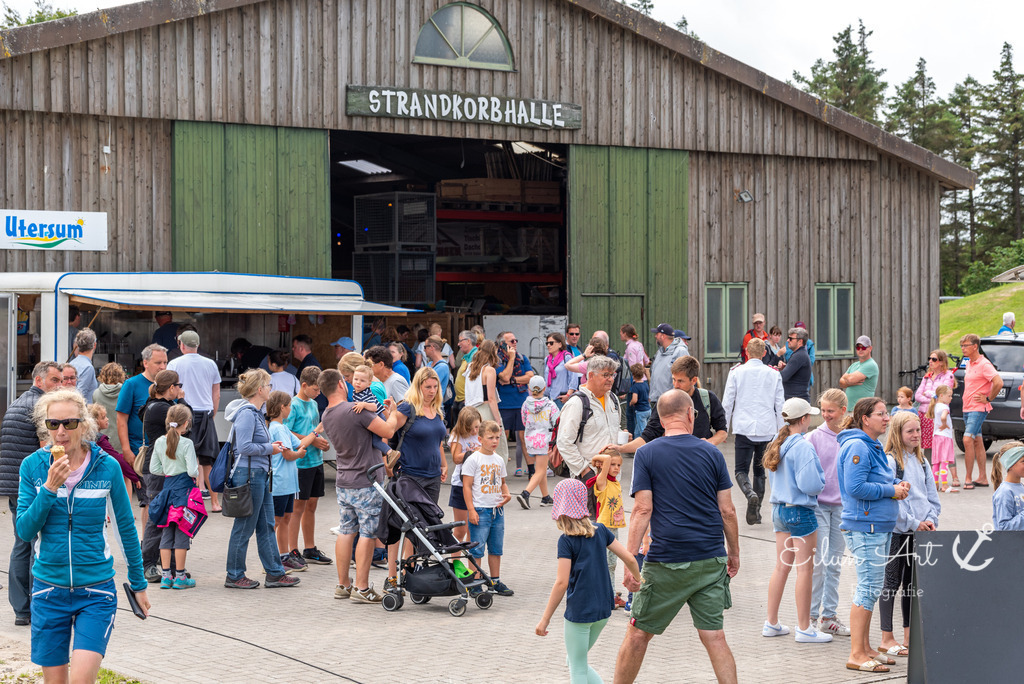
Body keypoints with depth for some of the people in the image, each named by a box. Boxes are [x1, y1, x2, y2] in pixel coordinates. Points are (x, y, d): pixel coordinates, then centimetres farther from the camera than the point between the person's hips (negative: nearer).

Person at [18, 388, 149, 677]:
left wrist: (138, 583, 11)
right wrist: (50, 488, -21)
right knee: (54, 678, 9)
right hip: (49, 588, 2)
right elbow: (25, 530, -8)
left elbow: (126, 527, 5)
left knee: (82, 677, -16)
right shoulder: (32, 466, -3)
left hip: (96, 591, -2)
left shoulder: (107, 467, -6)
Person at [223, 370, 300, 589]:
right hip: (248, 474, -10)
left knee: (266, 526, 13)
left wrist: (271, 446, 7)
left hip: (260, 474, 10)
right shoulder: (246, 414, -17)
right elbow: (244, 447, -24)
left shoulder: (255, 412, 13)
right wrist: (269, 448, -13)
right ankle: (234, 576, 10)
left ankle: (275, 573, 18)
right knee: (244, 527, 0)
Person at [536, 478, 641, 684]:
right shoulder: (600, 530, 3)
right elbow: (629, 559, 2)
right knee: (576, 660, 22)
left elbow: (561, 583, -17)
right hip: (603, 611, 6)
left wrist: (544, 620, -13)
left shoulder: (566, 540, -12)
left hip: (579, 611, -6)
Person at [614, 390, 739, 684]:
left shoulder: (646, 454, -3)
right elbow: (727, 511, 4)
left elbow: (642, 510, -10)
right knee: (714, 636, 5)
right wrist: (734, 553, 16)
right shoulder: (712, 453, 4)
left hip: (666, 563, -2)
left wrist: (629, 560, -9)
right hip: (711, 561, 2)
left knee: (638, 634, 9)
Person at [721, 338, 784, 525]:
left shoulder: (736, 372, 0)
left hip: (744, 428, -2)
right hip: (767, 429, 2)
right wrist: (781, 431, 14)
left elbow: (727, 402, 1)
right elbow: (780, 405, 6)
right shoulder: (774, 374, 5)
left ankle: (751, 495, -29)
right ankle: (755, 511, 12)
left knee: (741, 470, 0)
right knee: (760, 470, 13)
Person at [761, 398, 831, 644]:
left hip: (779, 510, 8)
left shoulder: (777, 445, 7)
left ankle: (771, 623, 20)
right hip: (800, 512, -8)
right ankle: (804, 628, 4)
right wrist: (821, 480, -2)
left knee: (781, 567, 15)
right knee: (805, 569, -1)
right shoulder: (803, 447, -18)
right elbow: (810, 484, -22)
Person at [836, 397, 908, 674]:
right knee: (869, 589, -9)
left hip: (879, 527, 10)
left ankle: (865, 647, 24)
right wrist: (891, 490, -16)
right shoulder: (857, 447, -16)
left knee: (869, 588, 15)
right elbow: (856, 487, -24)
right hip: (864, 528, -10)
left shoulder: (873, 446, 16)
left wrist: (898, 484, 5)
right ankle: (856, 655, -4)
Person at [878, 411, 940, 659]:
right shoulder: (889, 461, -11)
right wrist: (913, 523, -16)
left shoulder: (921, 462, 12)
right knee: (892, 583, -1)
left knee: (912, 583, 12)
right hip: (897, 531, -7)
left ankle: (908, 636, 19)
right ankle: (887, 639, 5)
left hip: (920, 531, 7)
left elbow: (931, 495, 15)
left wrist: (931, 519, -1)